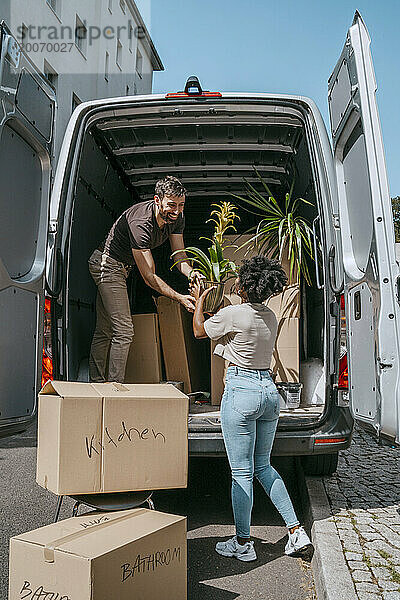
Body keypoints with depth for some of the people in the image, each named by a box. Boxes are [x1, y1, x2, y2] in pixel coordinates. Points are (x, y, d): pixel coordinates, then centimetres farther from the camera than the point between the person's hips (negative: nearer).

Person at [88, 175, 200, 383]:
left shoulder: (177, 218, -8)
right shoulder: (140, 223, -33)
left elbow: (179, 254, -3)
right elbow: (149, 277, -31)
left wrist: (191, 272, -26)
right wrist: (179, 298, -36)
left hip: (122, 267, 9)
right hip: (108, 264, -9)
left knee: (105, 330, 13)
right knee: (123, 331, -14)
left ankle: (96, 383, 22)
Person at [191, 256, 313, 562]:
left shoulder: (233, 314, -13)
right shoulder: (270, 317, 8)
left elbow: (199, 330, 4)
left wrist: (199, 299, 21)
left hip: (241, 391, -7)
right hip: (270, 390, 7)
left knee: (241, 472, 4)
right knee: (263, 466, 20)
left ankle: (243, 543, 16)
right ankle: (296, 530, 19)